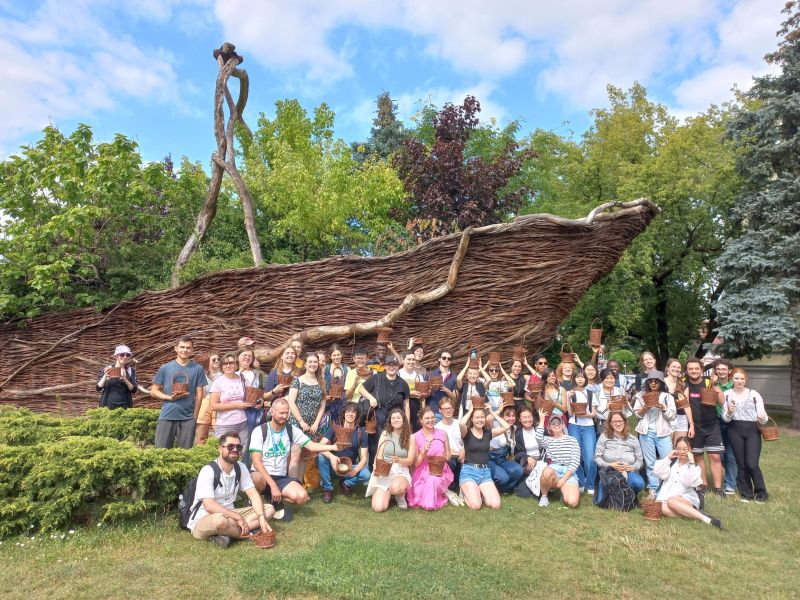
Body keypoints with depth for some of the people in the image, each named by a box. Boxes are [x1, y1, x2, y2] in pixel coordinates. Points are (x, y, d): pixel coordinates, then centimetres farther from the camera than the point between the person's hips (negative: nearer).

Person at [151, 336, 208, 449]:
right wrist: (169, 397, -11)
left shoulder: (198, 369, 2)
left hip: (187, 418, 0)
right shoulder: (165, 368, 4)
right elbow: (154, 391, 6)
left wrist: (195, 416, 1)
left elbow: (199, 394, 4)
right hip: (167, 416, 1)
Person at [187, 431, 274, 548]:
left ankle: (225, 534, -19)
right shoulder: (208, 471, -19)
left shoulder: (240, 468, 0)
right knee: (221, 519, -41)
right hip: (203, 520, -7)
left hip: (230, 515, 7)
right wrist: (238, 517, -26)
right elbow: (209, 506, -26)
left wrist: (261, 518, -19)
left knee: (269, 509, -8)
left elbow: (253, 494, -2)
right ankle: (247, 534, -12)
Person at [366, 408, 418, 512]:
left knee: (396, 488, -39)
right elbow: (379, 455, 1)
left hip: (401, 471, -1)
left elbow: (410, 461, -1)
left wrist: (399, 460, -22)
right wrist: (376, 467, -20)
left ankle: (400, 496, 2)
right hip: (384, 471, 1)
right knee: (378, 508, -17)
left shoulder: (410, 437, 2)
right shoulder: (385, 434, 4)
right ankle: (389, 492, 18)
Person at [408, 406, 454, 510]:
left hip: (441, 472, 0)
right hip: (423, 474, 0)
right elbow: (416, 464, -4)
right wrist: (423, 452, -21)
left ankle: (443, 494, -2)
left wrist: (444, 457, -12)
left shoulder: (442, 434, 0)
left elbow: (448, 456, 11)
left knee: (433, 481, -35)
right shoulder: (415, 437, -6)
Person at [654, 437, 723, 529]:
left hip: (686, 498, -2)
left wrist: (691, 463, -16)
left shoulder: (694, 466, 7)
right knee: (664, 508, -33)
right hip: (667, 496, 3)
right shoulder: (672, 462, 15)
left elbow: (692, 482, -14)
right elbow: (659, 473, -1)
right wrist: (667, 458, -6)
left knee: (671, 501, -36)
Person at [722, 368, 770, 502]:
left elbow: (762, 416, -2)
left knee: (752, 464, -9)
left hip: (752, 430, -1)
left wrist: (763, 418, -25)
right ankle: (746, 493, 22)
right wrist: (729, 412, -19)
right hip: (735, 431, 1)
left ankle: (761, 492, 14)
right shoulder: (727, 394, 3)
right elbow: (725, 418, 2)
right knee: (741, 464, 7)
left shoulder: (754, 394, 1)